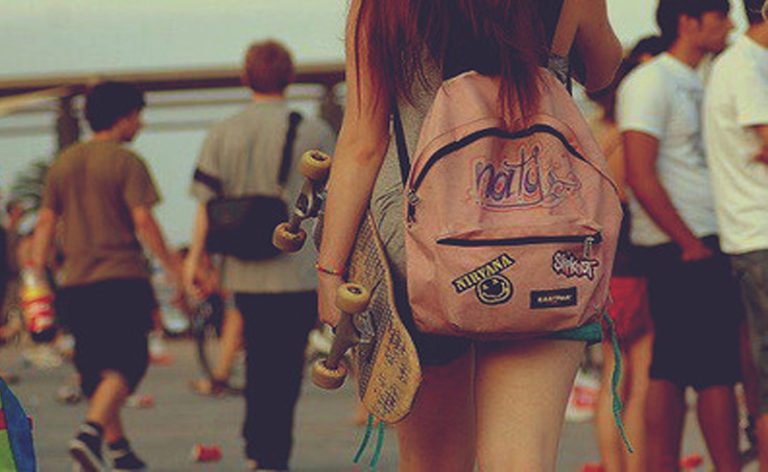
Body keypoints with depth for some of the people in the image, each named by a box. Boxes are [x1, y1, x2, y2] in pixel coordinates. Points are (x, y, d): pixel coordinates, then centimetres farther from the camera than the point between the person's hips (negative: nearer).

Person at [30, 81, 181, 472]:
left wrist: (37, 274, 12)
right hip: (122, 278, -6)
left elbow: (46, 223, 11)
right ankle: (90, 433, -25)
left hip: (76, 282, 6)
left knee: (95, 367, 15)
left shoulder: (63, 164, 12)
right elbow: (143, 222, -13)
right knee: (125, 364, -5)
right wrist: (172, 266, -6)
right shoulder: (126, 162, -6)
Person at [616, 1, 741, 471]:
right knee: (717, 370, -8)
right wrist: (691, 244, -16)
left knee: (672, 370, 7)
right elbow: (641, 176, -17)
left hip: (699, 244, 9)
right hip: (681, 247, -9)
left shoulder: (694, 84, 19)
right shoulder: (650, 82, -10)